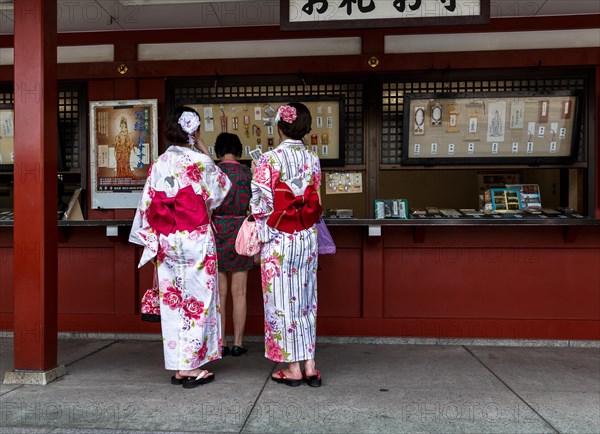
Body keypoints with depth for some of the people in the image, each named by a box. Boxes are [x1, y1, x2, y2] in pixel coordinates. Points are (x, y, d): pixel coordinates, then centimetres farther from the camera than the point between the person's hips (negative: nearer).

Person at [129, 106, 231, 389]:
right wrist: (205, 151, 9)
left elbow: (148, 204, 5)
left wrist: (153, 239, 13)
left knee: (171, 300, 10)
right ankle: (191, 367, 9)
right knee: (197, 301, 4)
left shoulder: (159, 164, 3)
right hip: (197, 239, -4)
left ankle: (177, 366, 18)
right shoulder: (201, 162, -9)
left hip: (166, 240, 5)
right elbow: (220, 189, 9)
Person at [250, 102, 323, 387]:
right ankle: (309, 366, 17)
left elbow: (261, 204, -12)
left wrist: (258, 237, 0)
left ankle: (292, 368, 13)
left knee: (282, 301, 5)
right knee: (305, 299, 12)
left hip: (278, 240, -5)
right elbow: (316, 201, 9)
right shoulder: (313, 159, 4)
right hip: (307, 238, 5)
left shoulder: (269, 160, -12)